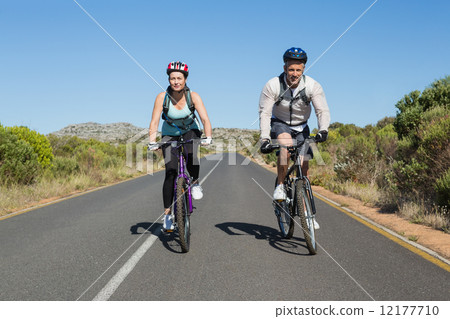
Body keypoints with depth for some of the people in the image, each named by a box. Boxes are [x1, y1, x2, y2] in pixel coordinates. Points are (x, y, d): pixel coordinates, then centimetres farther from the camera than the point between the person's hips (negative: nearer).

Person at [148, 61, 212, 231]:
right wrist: (152, 142, -40)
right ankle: (167, 213, -3)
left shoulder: (193, 96, -21)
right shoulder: (162, 97, -21)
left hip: (190, 131, 0)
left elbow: (205, 119, -28)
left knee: (190, 153, -35)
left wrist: (208, 137, -45)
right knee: (170, 172, -12)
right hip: (170, 134, 0)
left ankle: (195, 183, -6)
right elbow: (154, 122, -25)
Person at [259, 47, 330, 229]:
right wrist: (265, 139, -32)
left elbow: (323, 110, -21)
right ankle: (280, 186, -19)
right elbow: (264, 113, -21)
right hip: (279, 124, -2)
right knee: (286, 144, -37)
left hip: (301, 128, 2)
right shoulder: (273, 85, -20)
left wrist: (323, 130, -40)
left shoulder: (312, 86, -17)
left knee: (304, 167, -5)